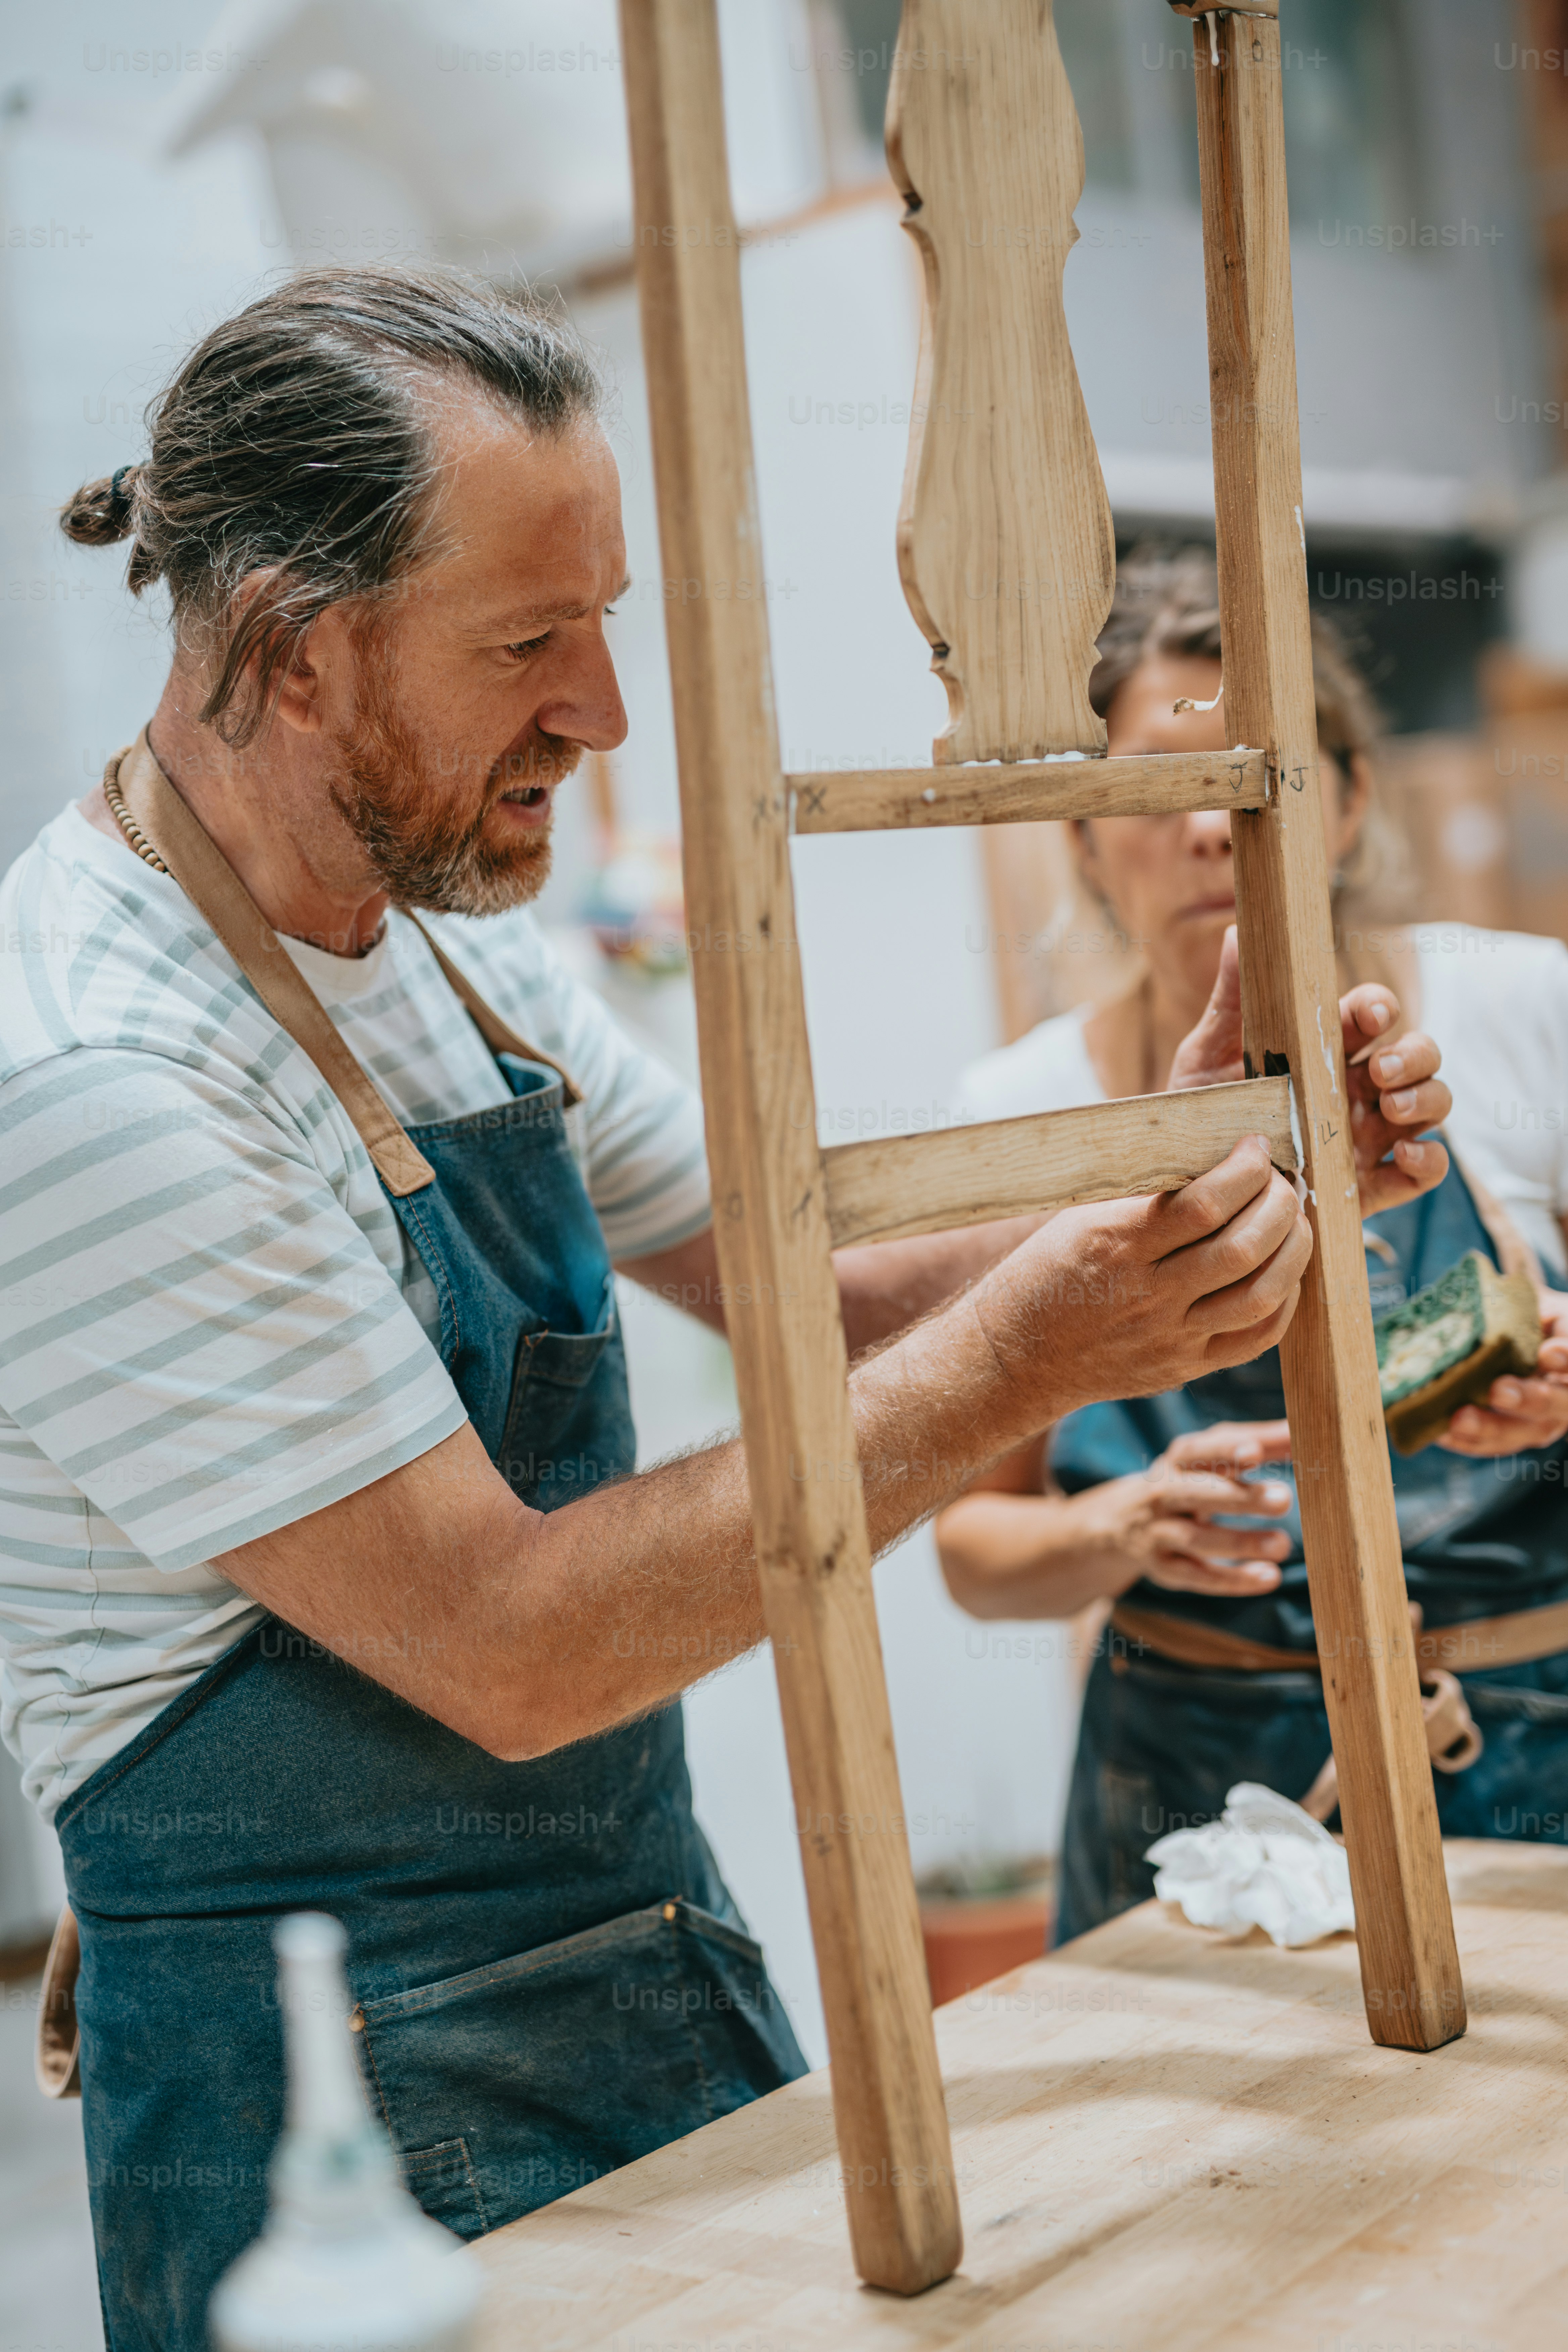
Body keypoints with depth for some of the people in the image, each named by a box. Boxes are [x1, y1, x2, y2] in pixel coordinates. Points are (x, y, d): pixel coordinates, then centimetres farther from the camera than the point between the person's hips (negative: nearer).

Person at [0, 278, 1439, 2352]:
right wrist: (1015, 1368, -25)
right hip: (364, 2097, -7)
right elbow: (509, 1654, -24)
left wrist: (1202, 1181, -5)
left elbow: (817, 1286, 9)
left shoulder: (453, 946, 3)